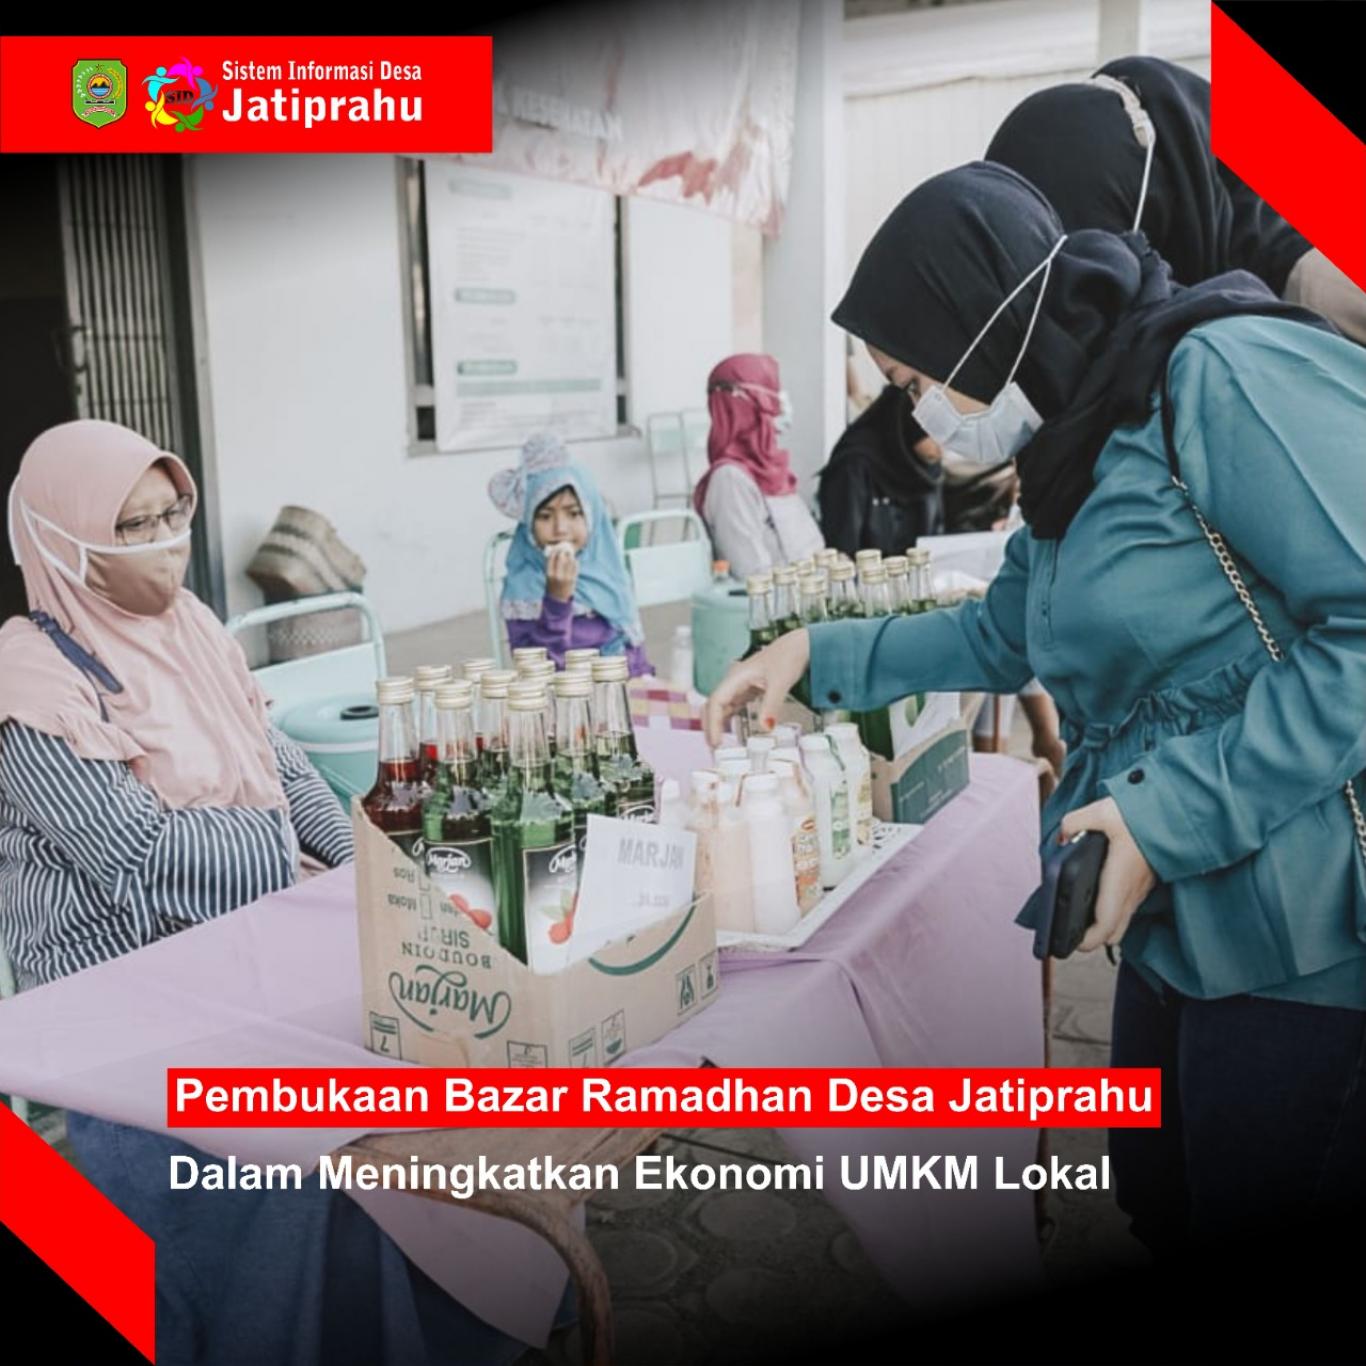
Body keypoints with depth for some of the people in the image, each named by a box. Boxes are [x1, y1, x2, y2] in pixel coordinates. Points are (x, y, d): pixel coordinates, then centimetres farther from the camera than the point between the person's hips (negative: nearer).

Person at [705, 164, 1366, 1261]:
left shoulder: (1226, 375, -16)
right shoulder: (1076, 449, 14)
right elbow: (1003, 636, 27)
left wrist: (1175, 815, -23)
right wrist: (821, 656, 22)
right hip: (1175, 928, 9)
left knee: (1266, 1234, 8)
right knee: (1160, 1218, 19)